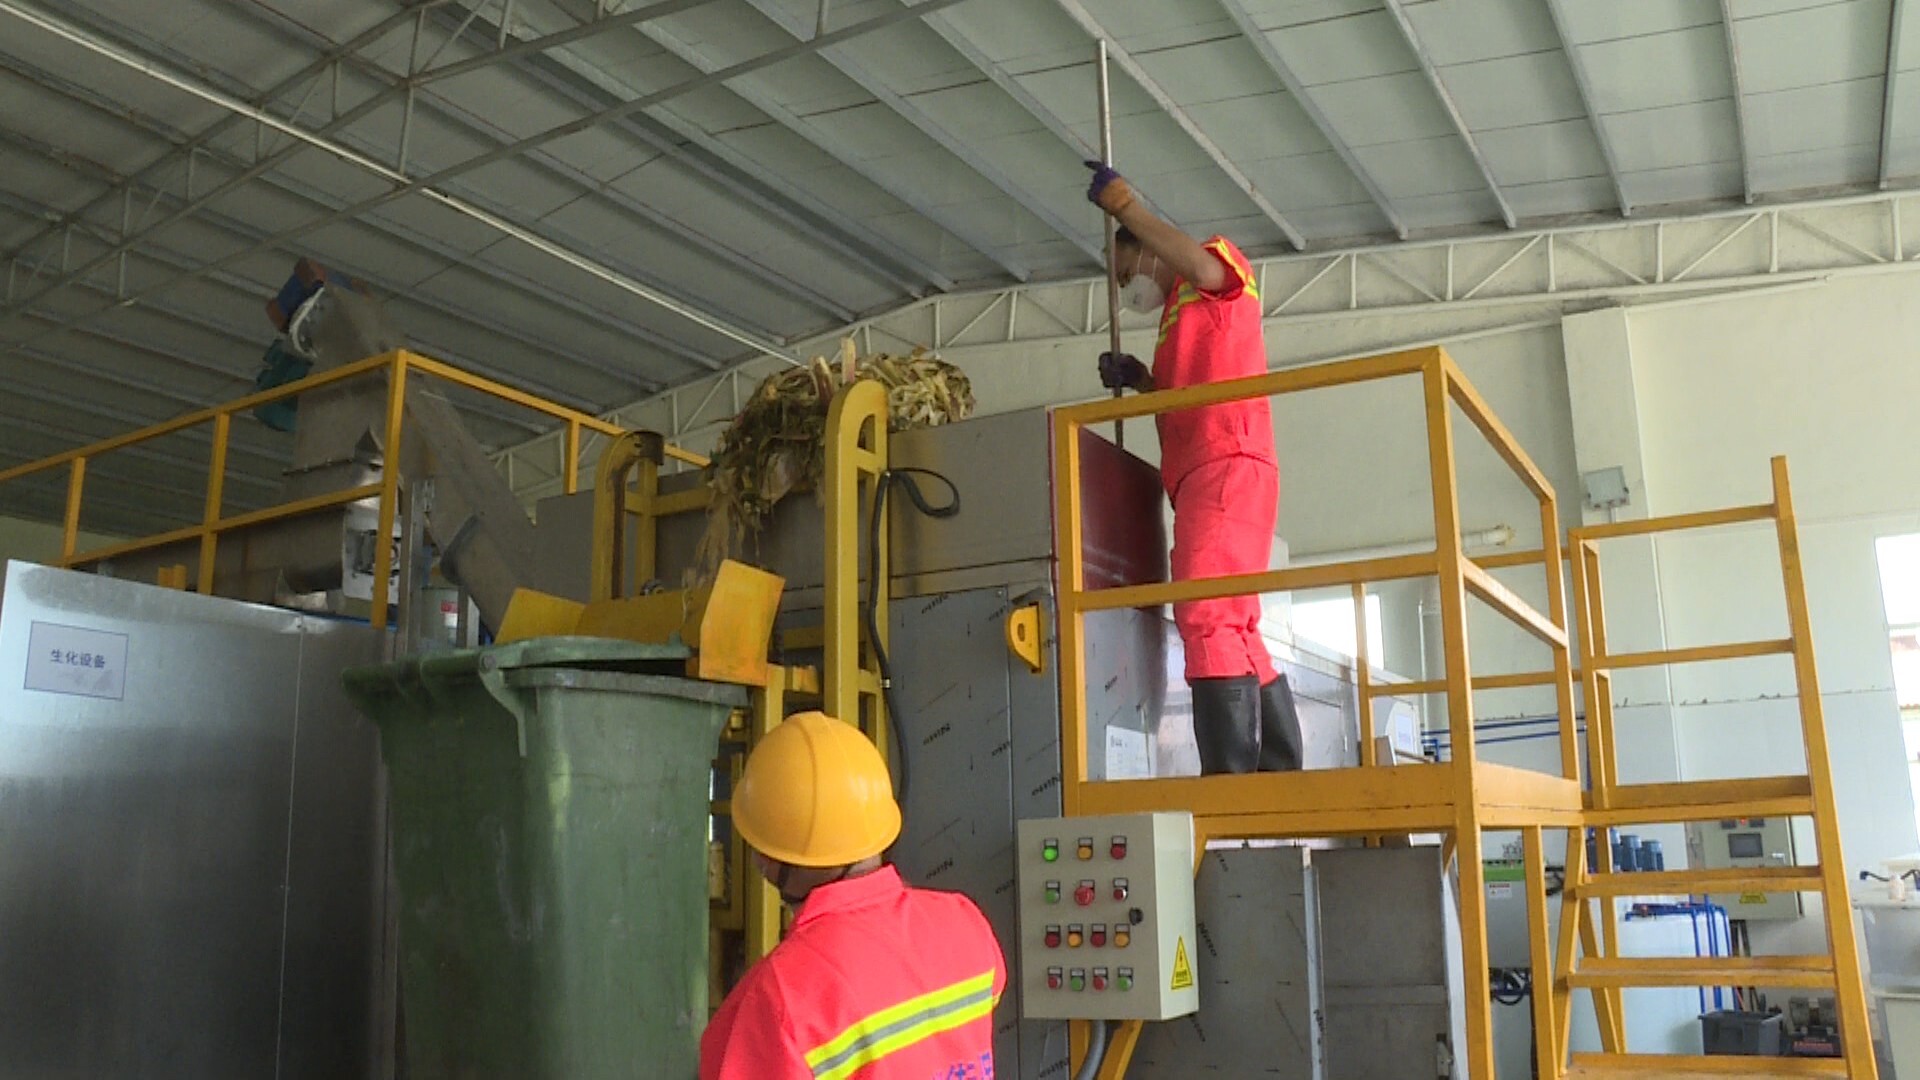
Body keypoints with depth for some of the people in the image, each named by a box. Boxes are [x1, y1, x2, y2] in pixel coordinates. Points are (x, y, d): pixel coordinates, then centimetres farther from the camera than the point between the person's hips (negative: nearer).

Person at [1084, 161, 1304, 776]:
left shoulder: (1226, 263, 11)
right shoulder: (1179, 318, 33)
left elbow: (1201, 267, -15)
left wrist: (1122, 202, -11)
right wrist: (1141, 381, 12)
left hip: (1229, 468, -10)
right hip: (1201, 477, 10)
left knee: (1208, 620, -22)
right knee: (1236, 633, 8)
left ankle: (1229, 778, -28)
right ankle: (1281, 778, 11)